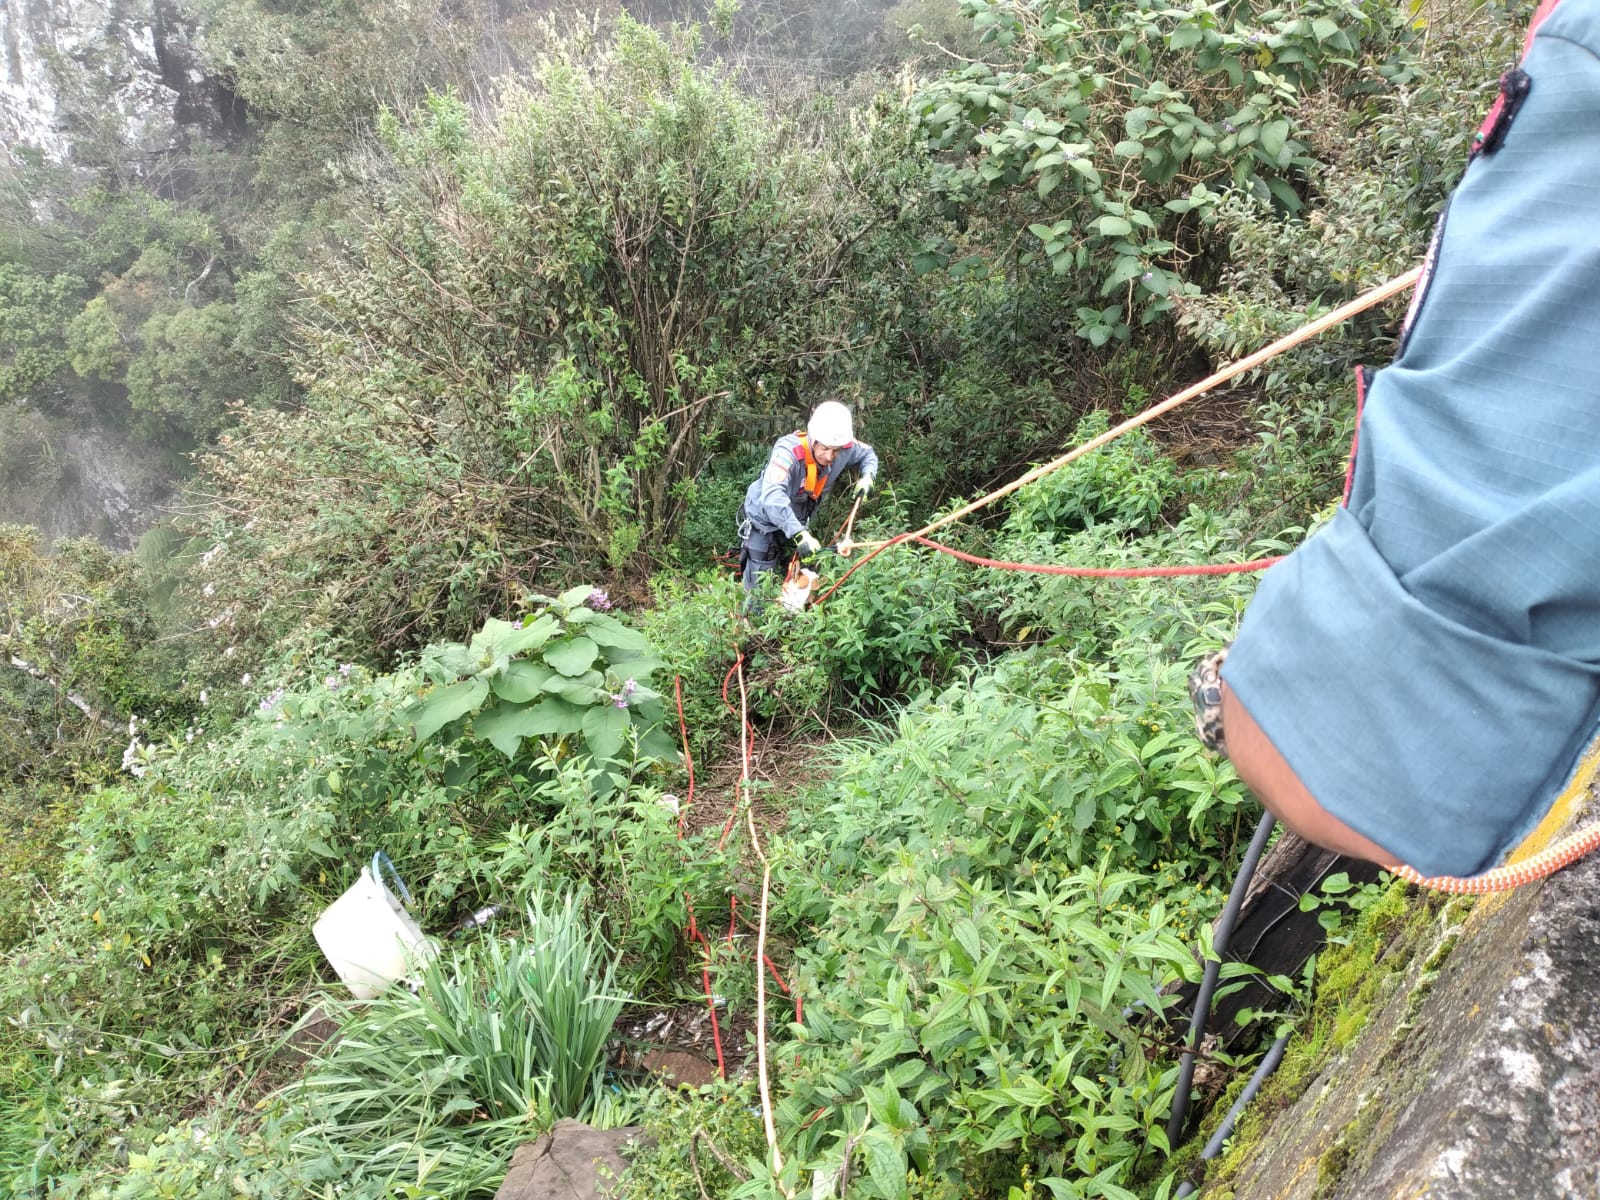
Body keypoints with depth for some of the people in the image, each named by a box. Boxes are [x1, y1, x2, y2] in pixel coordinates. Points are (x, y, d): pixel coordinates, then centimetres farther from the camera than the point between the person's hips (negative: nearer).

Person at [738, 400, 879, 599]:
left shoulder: (844, 449, -20)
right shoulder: (789, 451, -38)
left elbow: (867, 454, 5)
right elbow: (772, 496, -52)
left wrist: (867, 476, -17)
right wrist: (799, 534, -60)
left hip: (795, 521, 5)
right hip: (765, 520, -5)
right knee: (759, 589, 0)